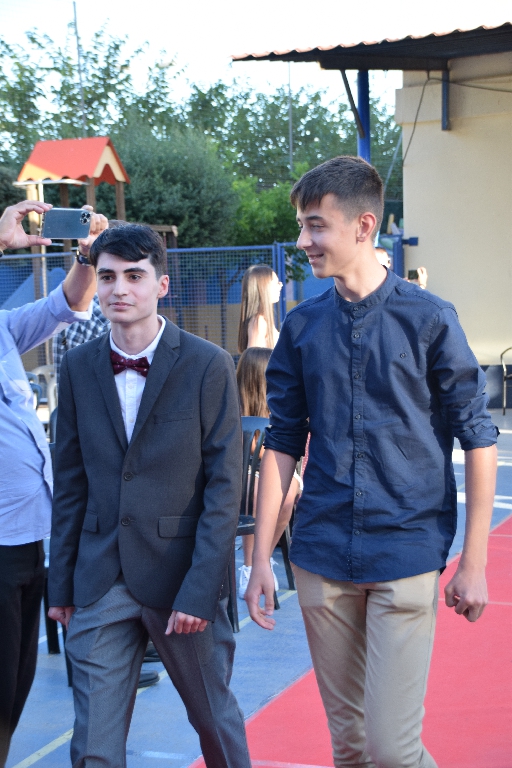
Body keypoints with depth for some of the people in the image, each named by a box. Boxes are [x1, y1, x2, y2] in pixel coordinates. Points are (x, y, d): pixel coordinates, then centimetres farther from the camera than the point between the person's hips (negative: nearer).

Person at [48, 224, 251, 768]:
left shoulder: (208, 365, -6)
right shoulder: (77, 367, 5)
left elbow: (223, 487, -8)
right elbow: (70, 482, 9)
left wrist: (199, 590, -14)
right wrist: (60, 581, 6)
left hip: (182, 578, -2)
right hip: (101, 580, 3)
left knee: (214, 718, 15)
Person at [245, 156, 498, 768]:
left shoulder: (428, 319, -5)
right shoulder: (301, 327, 5)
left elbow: (477, 437, -1)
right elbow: (282, 443, 9)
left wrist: (473, 564, -4)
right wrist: (261, 558, 4)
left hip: (407, 556, -3)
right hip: (322, 557, 4)